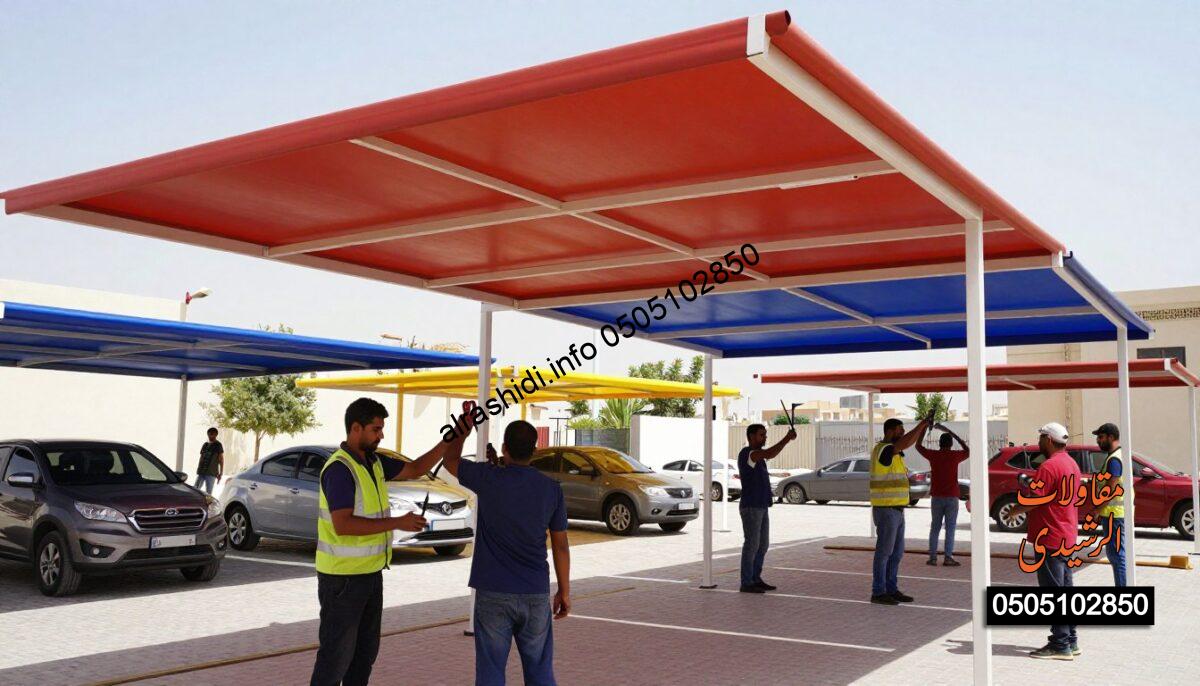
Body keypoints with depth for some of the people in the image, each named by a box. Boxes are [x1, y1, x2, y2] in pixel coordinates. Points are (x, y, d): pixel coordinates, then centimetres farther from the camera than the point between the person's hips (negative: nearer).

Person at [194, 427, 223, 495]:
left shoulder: (218, 445, 0)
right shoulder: (205, 444, 14)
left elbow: (221, 460, -2)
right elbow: (201, 458, 19)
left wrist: (221, 473, -7)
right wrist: (198, 470, 15)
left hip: (211, 473, -5)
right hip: (201, 472, 5)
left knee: (208, 492, -6)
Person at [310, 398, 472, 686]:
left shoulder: (374, 462, 7)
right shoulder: (339, 468, -20)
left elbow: (415, 469, 14)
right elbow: (343, 524, -27)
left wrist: (455, 437, 4)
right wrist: (398, 522, -26)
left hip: (370, 573, 9)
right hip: (342, 577, -9)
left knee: (365, 650, 17)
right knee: (337, 653, -1)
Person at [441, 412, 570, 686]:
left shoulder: (488, 478, -8)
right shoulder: (551, 488, -1)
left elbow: (449, 459, 11)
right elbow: (560, 545, 4)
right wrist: (564, 591, 14)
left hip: (493, 594, -2)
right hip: (536, 594, 2)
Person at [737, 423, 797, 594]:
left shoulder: (757, 454, 18)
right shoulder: (746, 453, -17)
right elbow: (769, 454, -30)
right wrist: (787, 439, -28)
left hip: (761, 507, 10)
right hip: (751, 507, -10)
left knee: (763, 544, 12)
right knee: (751, 545, -6)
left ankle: (756, 579, 20)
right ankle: (746, 583, -1)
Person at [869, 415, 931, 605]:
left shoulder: (893, 451, 14)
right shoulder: (883, 449, -17)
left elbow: (915, 443, 23)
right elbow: (907, 442, -31)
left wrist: (925, 427, 8)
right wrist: (921, 424, -23)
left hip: (896, 511, 10)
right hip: (886, 511, -10)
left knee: (897, 552, 13)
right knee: (884, 552, -4)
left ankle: (891, 590, 20)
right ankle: (878, 593, 3)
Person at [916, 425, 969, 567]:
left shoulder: (933, 455, -1)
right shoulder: (955, 456, -4)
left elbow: (918, 446, 15)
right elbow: (967, 450, 18)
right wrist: (951, 433, 16)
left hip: (936, 497, 2)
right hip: (952, 497, -2)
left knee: (935, 527, 8)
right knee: (950, 528, 0)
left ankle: (932, 557, 5)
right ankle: (948, 558, -5)